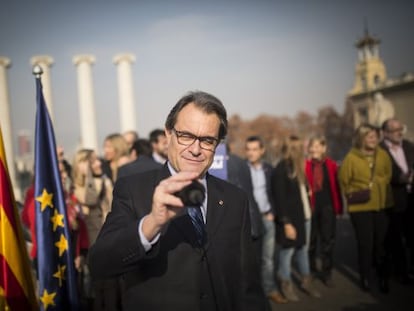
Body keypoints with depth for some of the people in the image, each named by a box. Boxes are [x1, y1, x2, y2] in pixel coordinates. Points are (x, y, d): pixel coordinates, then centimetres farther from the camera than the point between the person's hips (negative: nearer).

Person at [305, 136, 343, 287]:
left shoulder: (331, 165, 1)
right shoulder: (305, 165, -5)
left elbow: (336, 186, 4)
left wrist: (338, 206, 3)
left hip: (327, 206, 1)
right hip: (310, 205, -1)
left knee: (328, 240, 5)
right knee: (311, 239, 12)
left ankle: (327, 273, 15)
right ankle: (310, 269, 32)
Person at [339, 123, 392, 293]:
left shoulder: (383, 155, -2)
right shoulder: (351, 158, -11)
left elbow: (388, 175, 12)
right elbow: (343, 181, -1)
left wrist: (379, 190, 12)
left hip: (382, 206, 3)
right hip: (360, 208, -2)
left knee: (381, 243, 7)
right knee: (365, 244, 4)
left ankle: (383, 277, 22)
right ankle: (365, 278, 19)